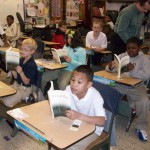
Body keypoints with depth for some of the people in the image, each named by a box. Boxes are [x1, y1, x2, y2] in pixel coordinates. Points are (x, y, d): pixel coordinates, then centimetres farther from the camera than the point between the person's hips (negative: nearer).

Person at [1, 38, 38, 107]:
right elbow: (16, 77, 7)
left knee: (7, 102, -18)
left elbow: (26, 82, -20)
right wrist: (12, 70, -11)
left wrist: (21, 72, -33)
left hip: (25, 89, -7)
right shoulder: (21, 60, 2)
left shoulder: (32, 65, -21)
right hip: (16, 85, 8)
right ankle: (20, 97, 13)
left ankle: (24, 98, 3)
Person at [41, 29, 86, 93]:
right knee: (43, 77, -8)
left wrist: (71, 61, -20)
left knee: (62, 84, -34)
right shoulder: (66, 46, 17)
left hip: (70, 71, -6)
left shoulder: (81, 50, -4)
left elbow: (82, 65, -10)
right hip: (59, 68, 7)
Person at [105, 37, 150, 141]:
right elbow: (108, 69, 5)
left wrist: (131, 71, -25)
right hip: (119, 83, 3)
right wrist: (110, 67, -20)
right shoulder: (122, 56, 9)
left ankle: (141, 127, -3)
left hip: (135, 86, -2)